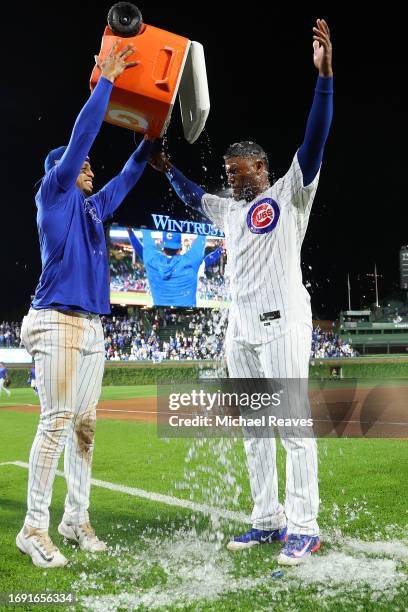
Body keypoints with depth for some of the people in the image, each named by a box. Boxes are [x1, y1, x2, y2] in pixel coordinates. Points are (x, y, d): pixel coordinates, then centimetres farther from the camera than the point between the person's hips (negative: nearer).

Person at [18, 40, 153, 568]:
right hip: (57, 321, -8)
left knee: (84, 424, 6)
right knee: (57, 422, -12)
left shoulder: (93, 207, 22)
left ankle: (76, 519, 13)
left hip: (92, 326, 8)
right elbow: (80, 137, -5)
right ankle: (34, 528, -6)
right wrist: (106, 80, -2)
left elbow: (127, 177, 34)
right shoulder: (52, 194, 3)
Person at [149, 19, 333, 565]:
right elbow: (193, 197, 39)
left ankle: (304, 527, -4)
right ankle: (268, 520, 16)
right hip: (241, 328, 8)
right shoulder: (231, 210, 22)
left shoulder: (289, 194, 2)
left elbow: (314, 142, -11)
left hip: (282, 321, -8)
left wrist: (324, 75, -20)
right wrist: (167, 168, 36)